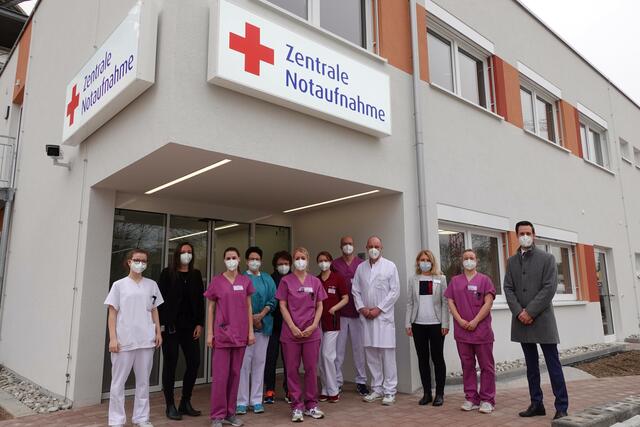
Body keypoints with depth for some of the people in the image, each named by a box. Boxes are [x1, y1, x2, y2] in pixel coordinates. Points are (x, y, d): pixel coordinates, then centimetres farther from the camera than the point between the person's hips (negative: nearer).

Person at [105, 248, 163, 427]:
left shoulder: (152, 285, 9)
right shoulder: (119, 285, 2)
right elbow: (112, 313, 0)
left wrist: (158, 332, 6)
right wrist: (113, 338, -7)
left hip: (146, 340, 3)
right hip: (124, 340, -2)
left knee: (143, 381, 10)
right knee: (118, 382, 5)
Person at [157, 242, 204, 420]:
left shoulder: (196, 275, 9)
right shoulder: (167, 273, -1)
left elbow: (200, 301, 8)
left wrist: (199, 324, 1)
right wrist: (161, 324, -11)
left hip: (190, 325, 4)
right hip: (170, 325, -4)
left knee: (194, 362, 2)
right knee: (170, 364, 3)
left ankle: (185, 403, 18)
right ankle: (170, 405, 15)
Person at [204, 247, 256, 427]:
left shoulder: (245, 281, 5)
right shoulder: (216, 280, -1)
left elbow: (248, 307, 9)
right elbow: (210, 308, 2)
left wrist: (251, 331, 4)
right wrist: (209, 333, -3)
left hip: (240, 334, 3)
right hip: (222, 333, -2)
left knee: (235, 374, 10)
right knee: (220, 375, 0)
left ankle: (230, 412, 21)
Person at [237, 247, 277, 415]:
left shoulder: (267, 279, 12)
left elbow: (272, 300, 5)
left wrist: (261, 315, -10)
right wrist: (251, 318, -10)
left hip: (263, 324, 3)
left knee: (259, 361, 6)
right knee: (244, 362, -4)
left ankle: (257, 400, 14)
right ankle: (242, 401, 5)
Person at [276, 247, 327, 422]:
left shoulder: (315, 281, 6)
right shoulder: (286, 281, 1)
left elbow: (319, 306, 7)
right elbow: (283, 306, -2)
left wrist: (313, 325, -6)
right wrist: (293, 327, -10)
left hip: (311, 332, 2)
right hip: (291, 332, -1)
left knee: (311, 369, 8)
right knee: (292, 369, 4)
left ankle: (311, 405, 21)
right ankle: (297, 406, 16)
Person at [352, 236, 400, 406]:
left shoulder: (390, 266, 0)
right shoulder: (361, 267, 11)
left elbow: (395, 291, -5)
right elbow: (355, 290, 11)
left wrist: (378, 309, -10)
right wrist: (362, 308, -4)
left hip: (384, 316, -4)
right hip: (366, 316, 4)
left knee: (387, 353, -3)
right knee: (371, 353, 8)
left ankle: (390, 391, 7)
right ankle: (376, 389, 20)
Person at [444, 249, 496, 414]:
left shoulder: (484, 279, 2)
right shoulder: (455, 280, 10)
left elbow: (488, 303, -6)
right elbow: (450, 302, 6)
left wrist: (475, 321, -12)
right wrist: (460, 320, -7)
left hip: (481, 329, -2)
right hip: (462, 330, 3)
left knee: (486, 366, 4)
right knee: (467, 365, 9)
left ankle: (487, 400, 13)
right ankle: (471, 399, 18)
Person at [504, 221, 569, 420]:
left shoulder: (547, 258, 1)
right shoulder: (511, 261, 12)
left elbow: (549, 288, -8)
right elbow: (508, 288, 5)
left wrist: (530, 312, -14)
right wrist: (519, 312, -10)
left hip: (542, 319, -4)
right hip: (521, 320, 4)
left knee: (553, 364, -1)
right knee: (531, 365, 11)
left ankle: (561, 407, 7)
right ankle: (536, 404, 19)